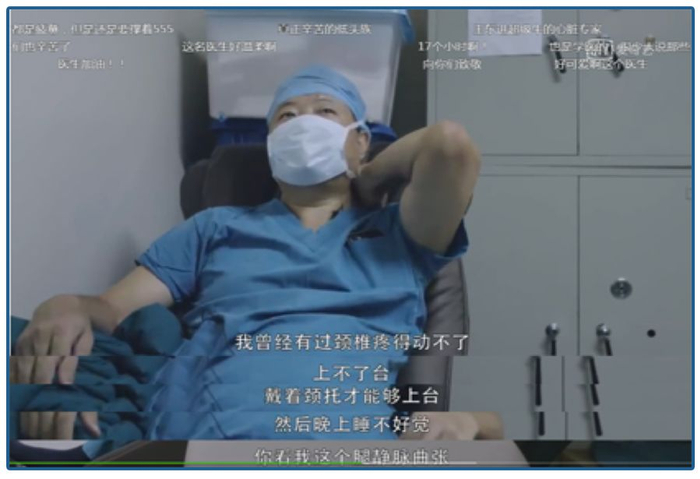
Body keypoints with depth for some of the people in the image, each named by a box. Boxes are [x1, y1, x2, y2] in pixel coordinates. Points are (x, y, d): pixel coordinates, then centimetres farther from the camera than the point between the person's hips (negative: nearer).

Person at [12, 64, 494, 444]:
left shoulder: (397, 234, 22)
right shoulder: (213, 228, 28)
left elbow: (451, 143, 4)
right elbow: (111, 310, 19)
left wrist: (370, 178, 23)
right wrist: (65, 312, -5)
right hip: (202, 435, 2)